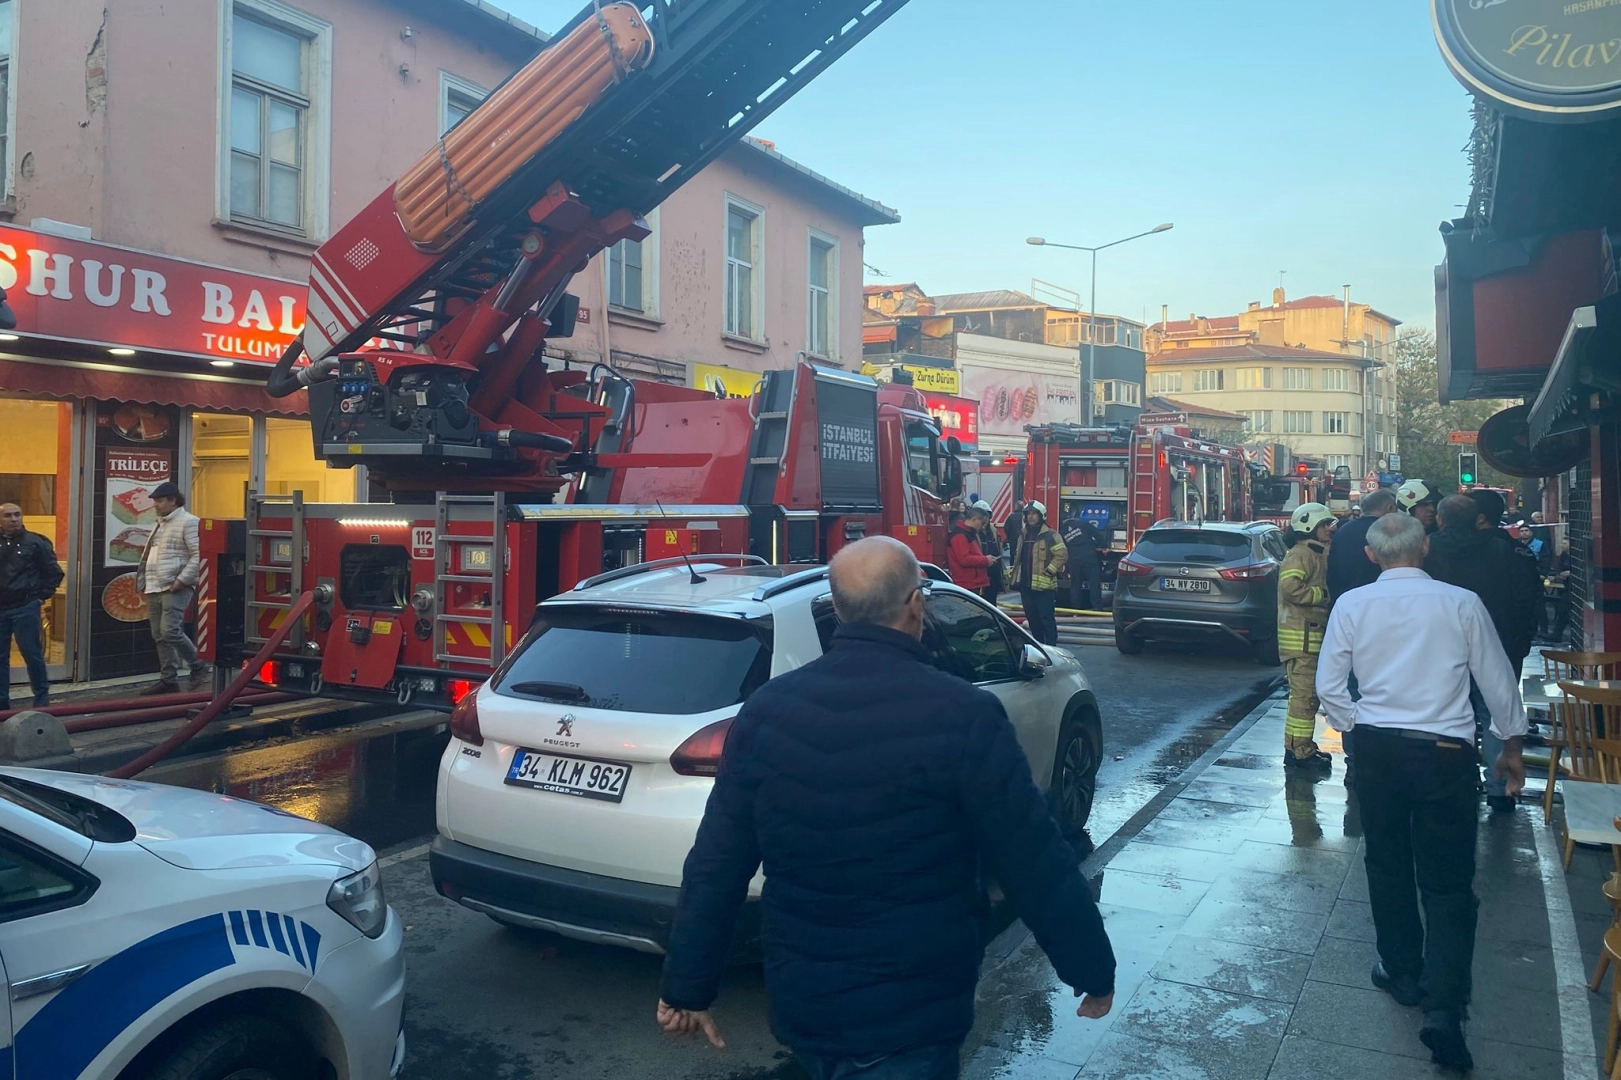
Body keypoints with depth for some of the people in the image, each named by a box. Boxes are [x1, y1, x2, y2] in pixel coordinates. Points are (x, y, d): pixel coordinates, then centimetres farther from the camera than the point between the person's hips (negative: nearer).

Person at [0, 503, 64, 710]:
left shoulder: (36, 542, -2)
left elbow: (54, 572, 1)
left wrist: (42, 596, -3)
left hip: (25, 608, -4)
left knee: (32, 653, -1)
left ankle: (42, 697, 9)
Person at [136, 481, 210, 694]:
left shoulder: (188, 522, -9)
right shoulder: (160, 523, 19)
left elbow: (199, 556, -16)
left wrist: (182, 580, -20)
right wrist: (145, 580, 18)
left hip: (175, 588, -9)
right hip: (155, 589, 9)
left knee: (170, 631, -17)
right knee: (159, 636, 8)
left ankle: (199, 667, 0)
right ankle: (168, 679, 14)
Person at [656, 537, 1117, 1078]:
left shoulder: (765, 709, -7)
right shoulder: (962, 716, -20)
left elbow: (715, 866, -2)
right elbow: (1036, 865, -13)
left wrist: (687, 988, 9)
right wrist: (1094, 972, 3)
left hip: (797, 1008, 5)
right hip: (907, 1027, -5)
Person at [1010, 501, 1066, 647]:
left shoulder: (1050, 535, -9)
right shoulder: (1023, 534, 14)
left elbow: (1062, 554, -16)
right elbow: (1018, 557, 23)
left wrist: (1049, 571, -17)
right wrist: (1016, 577, 17)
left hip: (1044, 585, -7)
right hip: (1026, 584, 7)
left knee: (1046, 617, -6)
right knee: (1032, 618, 14)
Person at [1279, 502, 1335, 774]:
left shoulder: (1317, 554, 20)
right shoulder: (1301, 554, -13)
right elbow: (1290, 587, -27)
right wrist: (1322, 594, -18)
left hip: (1312, 635, 11)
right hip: (1301, 636, -11)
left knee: (1307, 694, 15)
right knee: (1304, 695, -9)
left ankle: (1302, 747, 24)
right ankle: (1299, 751, -4)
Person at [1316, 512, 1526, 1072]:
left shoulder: (1352, 604, -4)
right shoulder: (1462, 603, -6)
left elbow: (1329, 685, -3)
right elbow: (1498, 682, 3)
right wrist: (1511, 746, 17)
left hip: (1377, 747, 2)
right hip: (1445, 752, -1)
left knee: (1387, 865, 18)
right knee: (1448, 883, 5)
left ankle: (1403, 973, 31)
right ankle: (1443, 1006, -5)